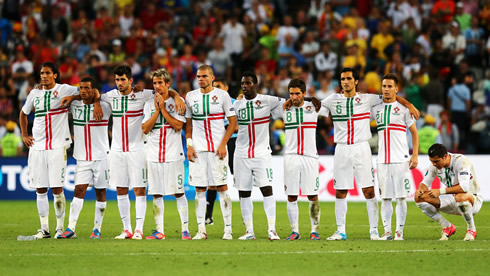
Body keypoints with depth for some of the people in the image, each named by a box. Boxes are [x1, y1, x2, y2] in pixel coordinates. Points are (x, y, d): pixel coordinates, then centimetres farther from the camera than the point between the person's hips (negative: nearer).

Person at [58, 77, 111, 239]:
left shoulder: (104, 106, -4)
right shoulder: (74, 105, 4)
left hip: (101, 156, -2)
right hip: (82, 157, 2)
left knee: (100, 192, 4)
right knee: (79, 190, -8)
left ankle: (97, 229, 12)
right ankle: (71, 229, -12)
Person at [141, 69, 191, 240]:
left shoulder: (176, 102, 1)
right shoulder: (149, 105, 10)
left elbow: (178, 126, -11)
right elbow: (145, 129, 1)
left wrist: (163, 108, -11)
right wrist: (157, 110, -7)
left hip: (173, 155, -3)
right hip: (154, 155, 3)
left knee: (179, 193, -4)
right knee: (157, 194, 4)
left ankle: (185, 229, 0)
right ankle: (159, 231, 8)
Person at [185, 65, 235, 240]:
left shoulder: (222, 95, -1)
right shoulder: (191, 97, 8)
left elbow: (233, 122, 1)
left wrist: (223, 144, -8)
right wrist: (189, 144, 3)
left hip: (217, 148, -3)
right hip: (198, 149, 3)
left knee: (222, 188, -3)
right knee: (199, 189, 1)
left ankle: (228, 229, 1)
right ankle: (201, 230, 4)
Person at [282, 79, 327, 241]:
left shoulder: (313, 107, 3)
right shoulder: (284, 109, 5)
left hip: (310, 156, -1)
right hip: (291, 157, 1)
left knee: (313, 197, -1)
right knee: (291, 197, 0)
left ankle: (314, 230, 8)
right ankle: (295, 231, 8)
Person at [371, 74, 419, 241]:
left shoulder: (403, 108, 2)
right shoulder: (376, 108, 11)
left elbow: (414, 133, 5)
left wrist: (415, 155, -4)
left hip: (400, 159, -3)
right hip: (383, 160, 3)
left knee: (401, 197, -3)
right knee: (385, 197, 3)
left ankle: (399, 231, 1)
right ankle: (387, 232, 5)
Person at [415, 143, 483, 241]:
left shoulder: (461, 161, -25)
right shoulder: (434, 165, -6)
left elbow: (464, 187, -38)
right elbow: (425, 183, 2)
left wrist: (440, 191, -42)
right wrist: (420, 189, -23)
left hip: (473, 199, -6)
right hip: (452, 203, 6)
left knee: (460, 197, -43)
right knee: (420, 197, -12)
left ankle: (471, 229, -15)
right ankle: (447, 227, 0)